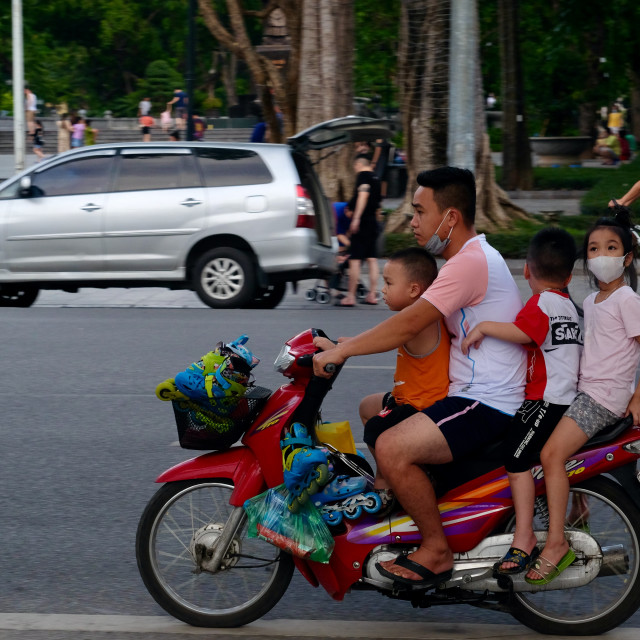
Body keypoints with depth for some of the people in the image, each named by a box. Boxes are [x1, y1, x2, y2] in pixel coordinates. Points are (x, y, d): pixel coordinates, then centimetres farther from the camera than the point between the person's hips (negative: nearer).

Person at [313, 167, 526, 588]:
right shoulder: (472, 258, 17)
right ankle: (398, 501, 30)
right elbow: (416, 324, 22)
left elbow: (409, 324, -24)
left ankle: (437, 550, -13)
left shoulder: (470, 262, -18)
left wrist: (342, 351, -19)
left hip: (486, 403, -11)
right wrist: (345, 345, 14)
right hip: (471, 394, 11)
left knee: (392, 449, -26)